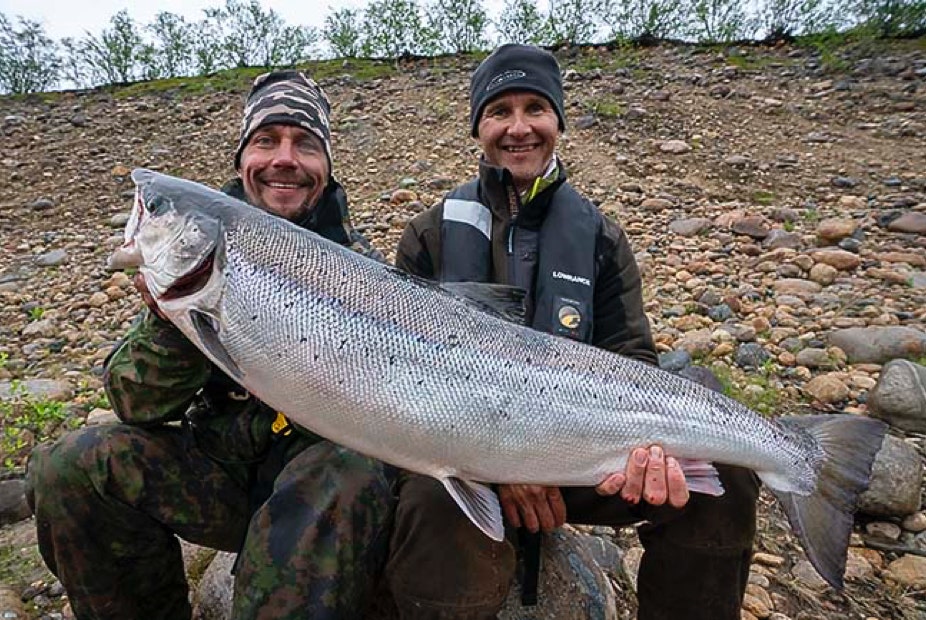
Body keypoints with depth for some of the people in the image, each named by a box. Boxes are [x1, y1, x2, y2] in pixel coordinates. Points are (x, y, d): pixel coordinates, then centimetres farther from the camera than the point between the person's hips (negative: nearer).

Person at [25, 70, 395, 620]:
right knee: (67, 468, -13)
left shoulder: (360, 265, -5)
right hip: (218, 466, 4)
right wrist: (168, 322, -25)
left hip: (326, 461, -3)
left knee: (354, 475, -34)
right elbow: (137, 406, -4)